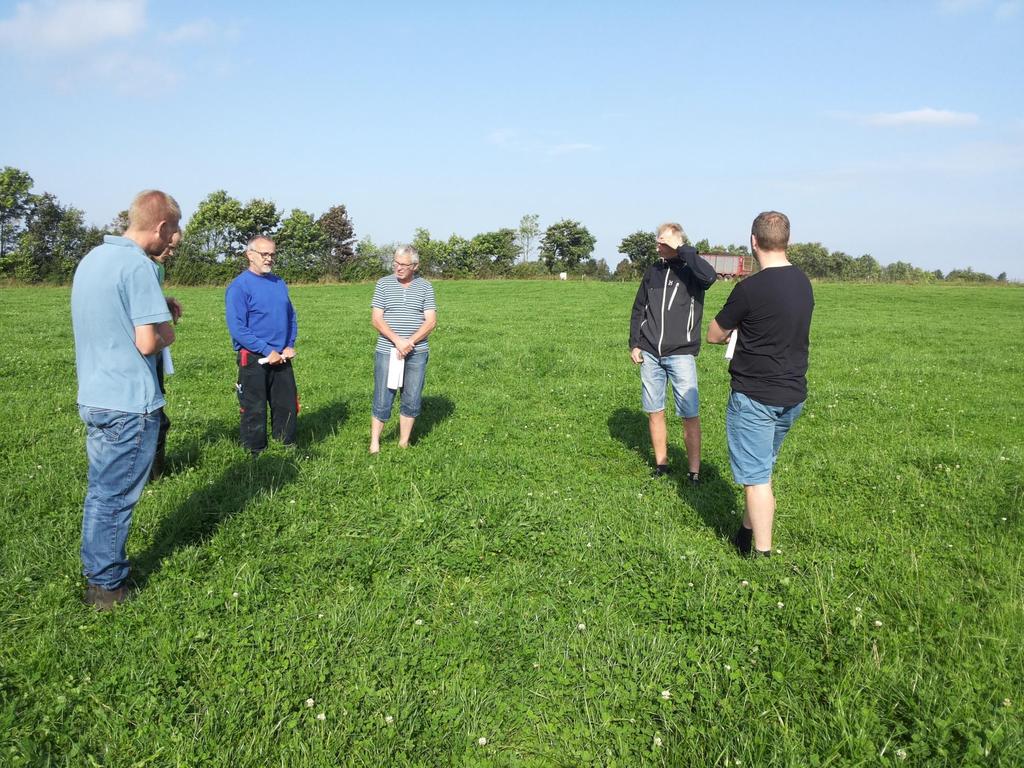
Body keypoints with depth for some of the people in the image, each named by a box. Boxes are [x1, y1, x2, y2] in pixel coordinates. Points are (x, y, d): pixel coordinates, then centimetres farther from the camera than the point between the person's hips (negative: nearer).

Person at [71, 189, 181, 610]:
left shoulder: (92, 258, 11)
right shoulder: (138, 265, -18)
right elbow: (148, 342, -22)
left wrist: (154, 307, 11)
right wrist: (166, 330, -2)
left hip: (94, 397, 9)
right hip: (129, 402, -9)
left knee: (100, 492, 19)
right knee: (114, 497, 3)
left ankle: (98, 573, 32)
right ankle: (106, 587, 15)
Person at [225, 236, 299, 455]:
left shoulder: (279, 283, 9)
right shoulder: (239, 286, -11)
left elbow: (291, 317, 17)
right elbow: (237, 329, -17)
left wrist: (290, 345, 1)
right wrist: (268, 351, -18)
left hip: (281, 359, 6)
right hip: (254, 360, -6)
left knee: (287, 407, 13)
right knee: (255, 412, 4)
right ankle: (255, 457, 16)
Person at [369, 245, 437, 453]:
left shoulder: (425, 287, 4)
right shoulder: (383, 284, 2)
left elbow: (431, 321, -3)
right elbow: (377, 319, -4)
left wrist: (410, 342, -16)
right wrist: (397, 340, -18)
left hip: (417, 353, 1)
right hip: (386, 352, -1)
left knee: (412, 401, 6)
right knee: (382, 400, 0)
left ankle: (404, 443, 19)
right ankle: (374, 444, 11)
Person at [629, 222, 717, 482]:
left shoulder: (691, 270, -3)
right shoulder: (653, 270, 10)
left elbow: (709, 276, -28)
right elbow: (639, 309, 15)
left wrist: (682, 249, -21)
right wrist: (634, 344, 7)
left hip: (681, 354, -4)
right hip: (650, 354, 5)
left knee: (690, 415, -4)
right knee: (654, 412, 9)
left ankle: (694, 472, 5)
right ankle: (661, 465, 22)